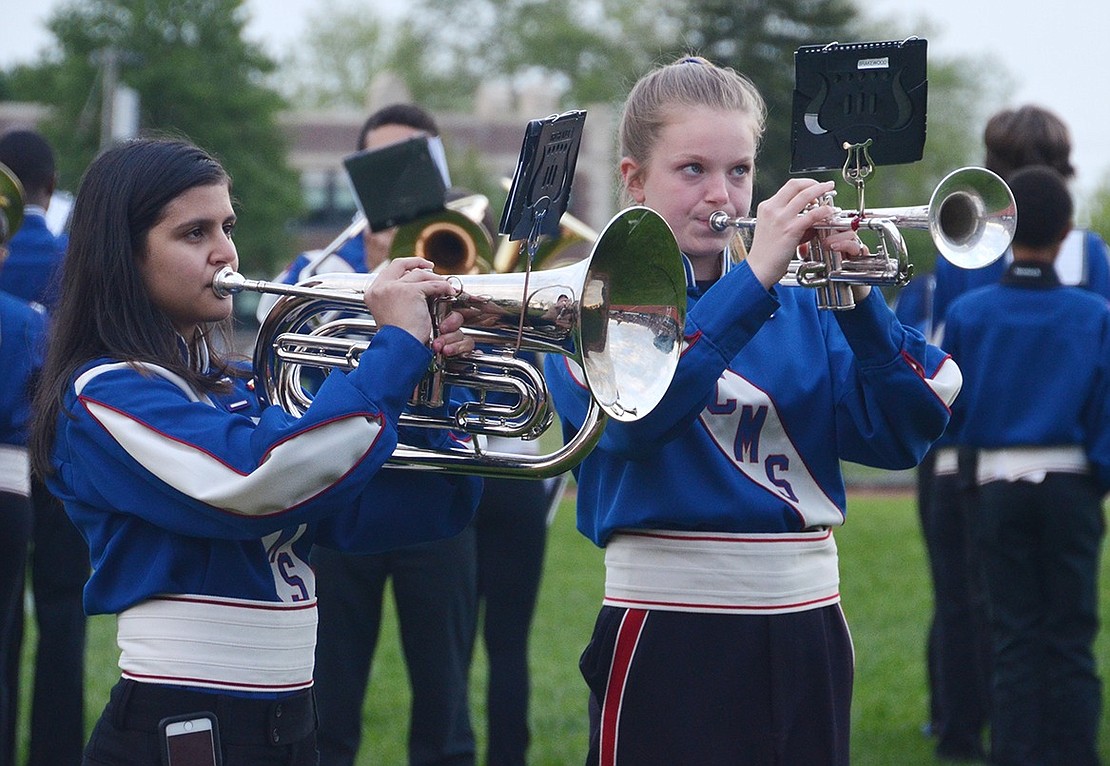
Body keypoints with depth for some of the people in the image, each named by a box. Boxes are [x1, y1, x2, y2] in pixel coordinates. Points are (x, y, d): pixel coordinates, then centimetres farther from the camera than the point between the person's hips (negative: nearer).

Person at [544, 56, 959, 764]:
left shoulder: (797, 304, 10)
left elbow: (902, 436, 0)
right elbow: (630, 414, -23)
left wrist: (860, 302, -13)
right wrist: (754, 279, -25)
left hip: (808, 626, 5)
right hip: (670, 626, -4)